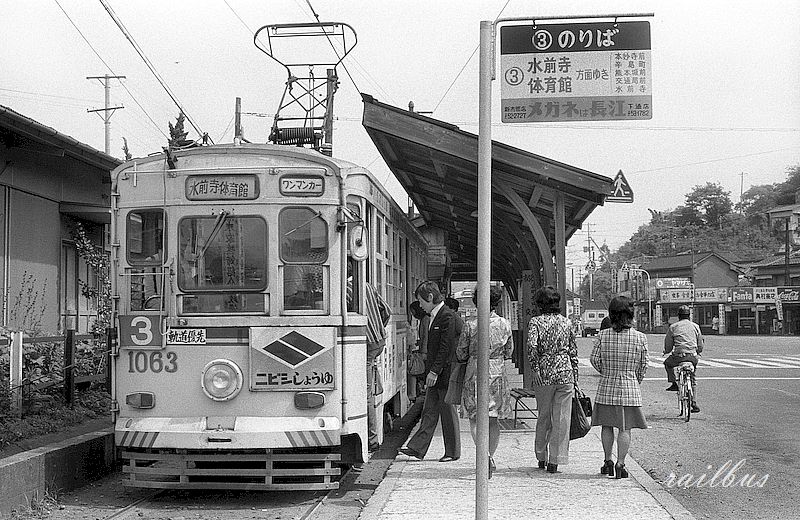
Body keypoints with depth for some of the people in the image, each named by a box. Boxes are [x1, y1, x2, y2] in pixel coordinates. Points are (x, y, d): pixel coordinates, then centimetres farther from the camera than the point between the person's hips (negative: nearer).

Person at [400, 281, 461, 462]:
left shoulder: (447, 316, -15)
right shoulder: (435, 316, 15)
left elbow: (445, 347, -20)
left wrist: (434, 371, -20)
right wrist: (430, 371, 15)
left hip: (445, 374, -9)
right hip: (434, 374, 9)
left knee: (448, 413, 1)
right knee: (429, 412, 7)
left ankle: (452, 452, 10)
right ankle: (417, 448, 6)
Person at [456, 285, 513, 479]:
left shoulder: (470, 325, -9)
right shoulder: (505, 324, -2)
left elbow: (461, 354, -2)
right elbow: (508, 353, 9)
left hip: (475, 372, -2)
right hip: (497, 374, 2)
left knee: (475, 418, 2)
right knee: (493, 419, 13)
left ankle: (485, 454, -19)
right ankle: (490, 458, 17)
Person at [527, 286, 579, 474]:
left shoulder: (536, 322, -2)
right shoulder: (567, 323, 7)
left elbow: (532, 345, -19)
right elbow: (573, 351, 10)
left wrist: (534, 368, -13)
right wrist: (574, 376, 15)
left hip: (544, 374, -1)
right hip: (565, 373, 1)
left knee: (544, 416, 15)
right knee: (561, 418, 3)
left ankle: (541, 457, 23)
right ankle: (555, 461, 2)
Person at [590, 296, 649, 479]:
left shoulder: (602, 335, -6)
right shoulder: (640, 338, -7)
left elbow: (594, 358, -1)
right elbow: (643, 365, 1)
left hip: (606, 387, 1)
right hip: (630, 388, -1)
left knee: (607, 425, 15)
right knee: (625, 428, 4)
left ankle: (608, 462, 20)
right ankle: (620, 464, 1)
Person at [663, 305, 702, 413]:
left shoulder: (673, 327, 5)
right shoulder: (695, 326, 12)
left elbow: (668, 347, 8)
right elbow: (700, 346, 16)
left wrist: (666, 351, 30)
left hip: (678, 356, -3)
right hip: (693, 357, 3)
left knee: (667, 363, 30)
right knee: (691, 379, 20)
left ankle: (674, 383, 15)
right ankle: (694, 403, 16)